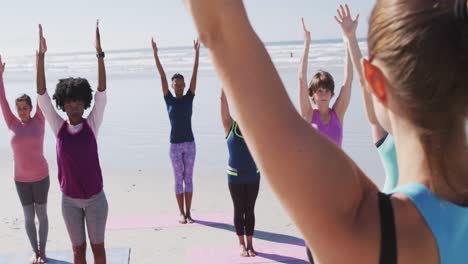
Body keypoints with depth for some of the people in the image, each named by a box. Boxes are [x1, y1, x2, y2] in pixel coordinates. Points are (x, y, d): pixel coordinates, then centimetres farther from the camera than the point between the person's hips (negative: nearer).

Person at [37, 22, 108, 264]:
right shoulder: (59, 128, -6)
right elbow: (41, 94, -11)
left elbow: (102, 92, -17)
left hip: (95, 198, -1)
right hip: (69, 200, 1)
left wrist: (99, 54, -25)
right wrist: (41, 55, -18)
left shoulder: (92, 125, -8)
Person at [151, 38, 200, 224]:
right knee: (179, 179, 6)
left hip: (190, 144, 1)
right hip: (175, 145, -1)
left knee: (188, 178, 6)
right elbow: (162, 77, -3)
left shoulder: (189, 98, 2)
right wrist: (155, 54, -5)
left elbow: (195, 75, -2)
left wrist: (197, 53, -6)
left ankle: (188, 212, 12)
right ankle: (181, 213, 13)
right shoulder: (169, 100, 1)